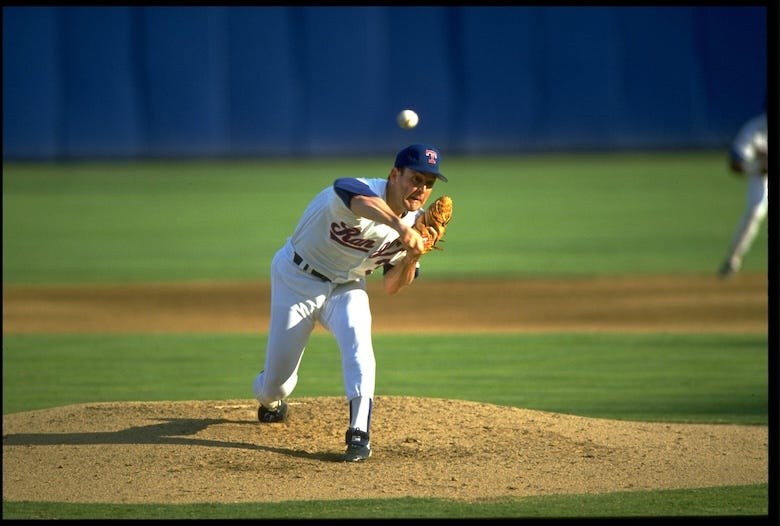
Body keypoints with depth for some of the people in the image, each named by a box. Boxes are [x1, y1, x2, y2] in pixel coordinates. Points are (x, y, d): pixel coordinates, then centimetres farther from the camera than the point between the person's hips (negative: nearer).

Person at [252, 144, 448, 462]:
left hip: (347, 288, 4)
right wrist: (400, 227, -76)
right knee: (275, 384, 0)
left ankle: (359, 434, -30)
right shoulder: (363, 190, -30)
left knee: (356, 338, -30)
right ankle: (270, 401, 39)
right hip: (297, 279, -4)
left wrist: (411, 259, -23)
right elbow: (361, 200, -58)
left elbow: (391, 287, -2)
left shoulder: (415, 223, -9)